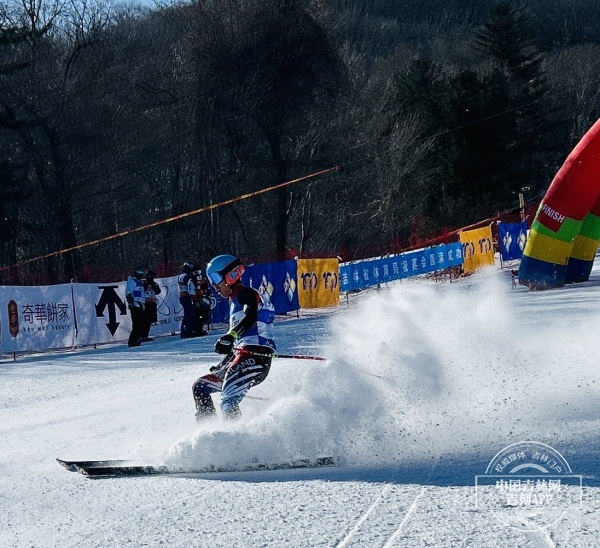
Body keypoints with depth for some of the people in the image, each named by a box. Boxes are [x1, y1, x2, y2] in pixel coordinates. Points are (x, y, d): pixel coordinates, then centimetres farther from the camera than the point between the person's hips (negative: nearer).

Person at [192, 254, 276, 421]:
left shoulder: (246, 293, -2)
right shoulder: (235, 301, 27)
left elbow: (250, 317, -25)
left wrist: (230, 336, -41)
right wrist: (221, 366, 37)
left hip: (254, 358, -11)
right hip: (240, 358, 11)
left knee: (228, 403, -27)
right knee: (200, 387, 15)